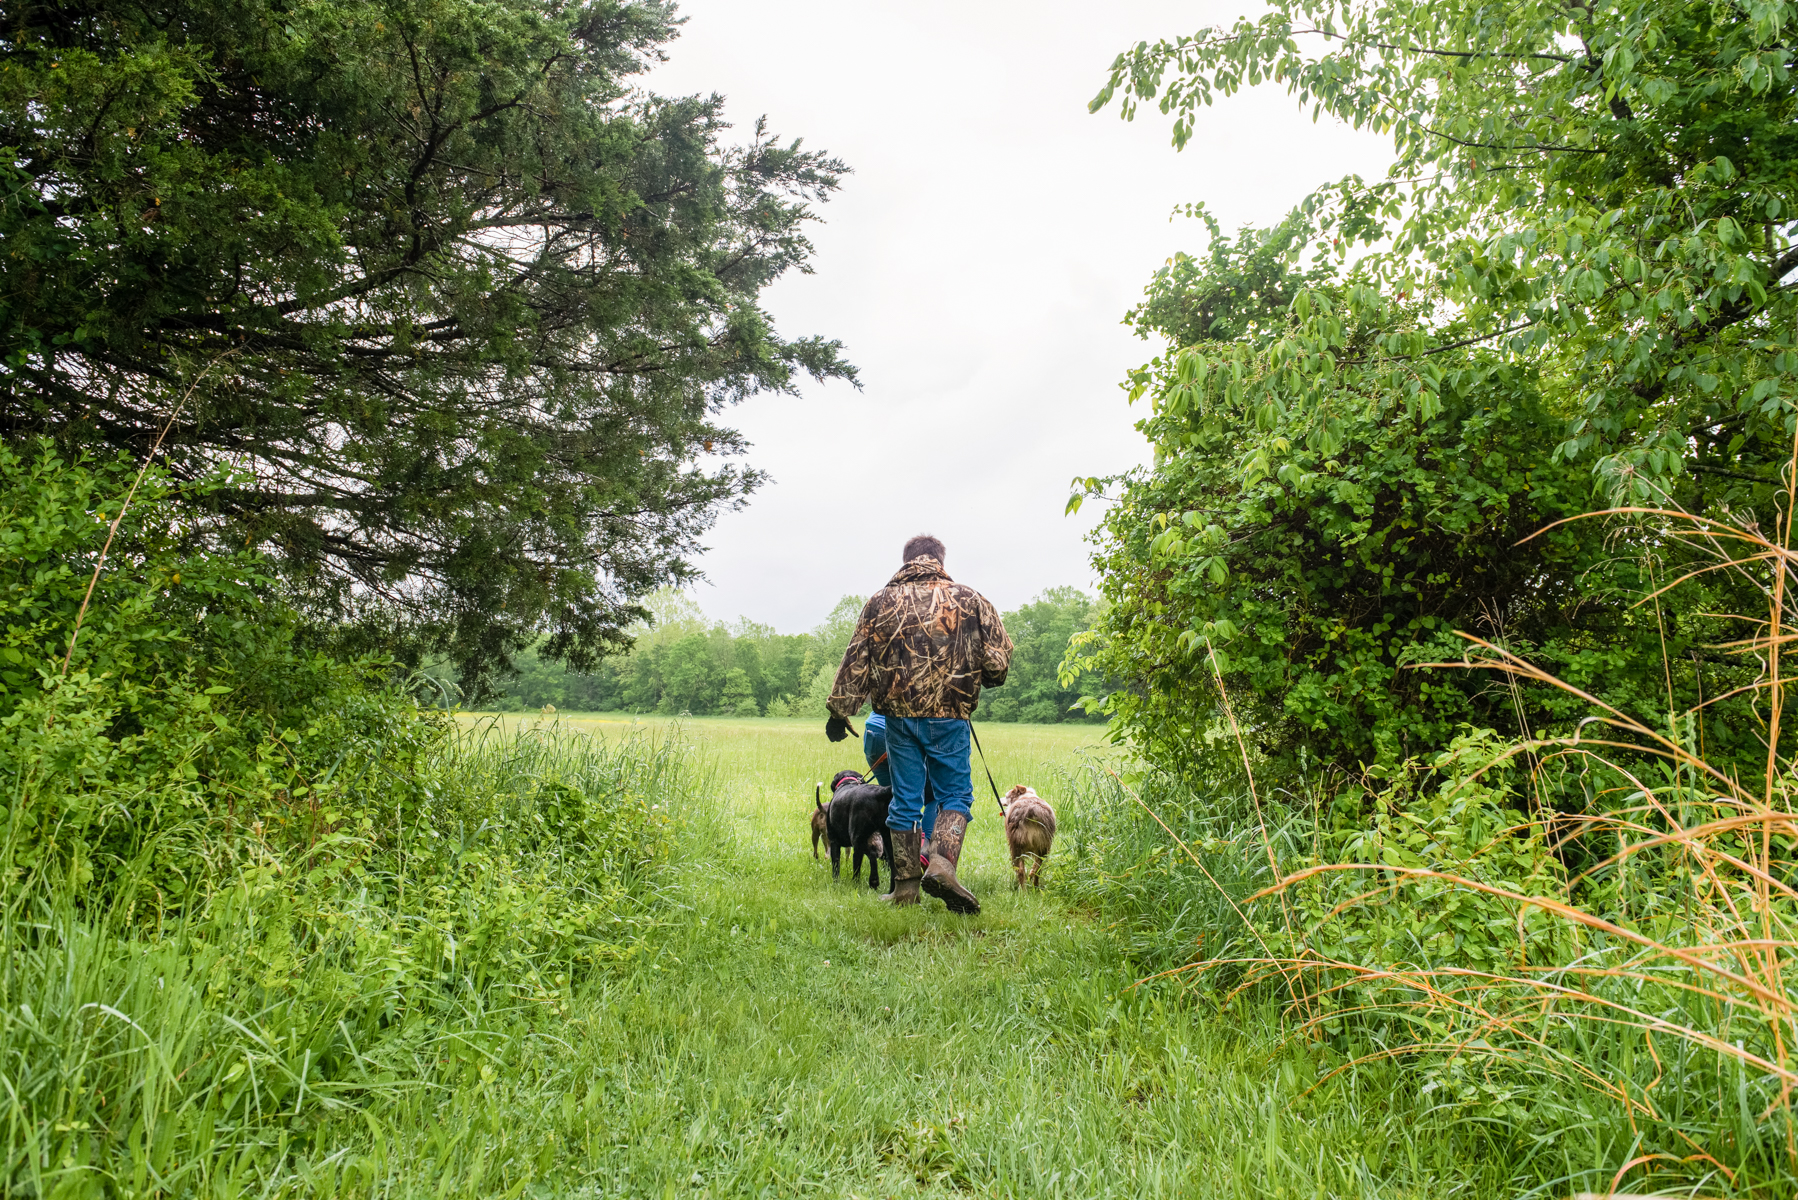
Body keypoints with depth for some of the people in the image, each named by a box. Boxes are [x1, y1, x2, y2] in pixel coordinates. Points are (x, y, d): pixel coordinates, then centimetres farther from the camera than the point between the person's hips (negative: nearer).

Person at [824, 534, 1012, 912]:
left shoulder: (881, 602, 7)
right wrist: (979, 680, 23)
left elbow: (856, 664, 5)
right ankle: (942, 865, -13)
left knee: (905, 801, 9)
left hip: (898, 715, 2)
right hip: (948, 715, -2)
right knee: (955, 794, 7)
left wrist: (839, 712, 11)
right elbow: (998, 661, 2)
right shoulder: (969, 600, 3)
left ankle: (905, 886, 13)